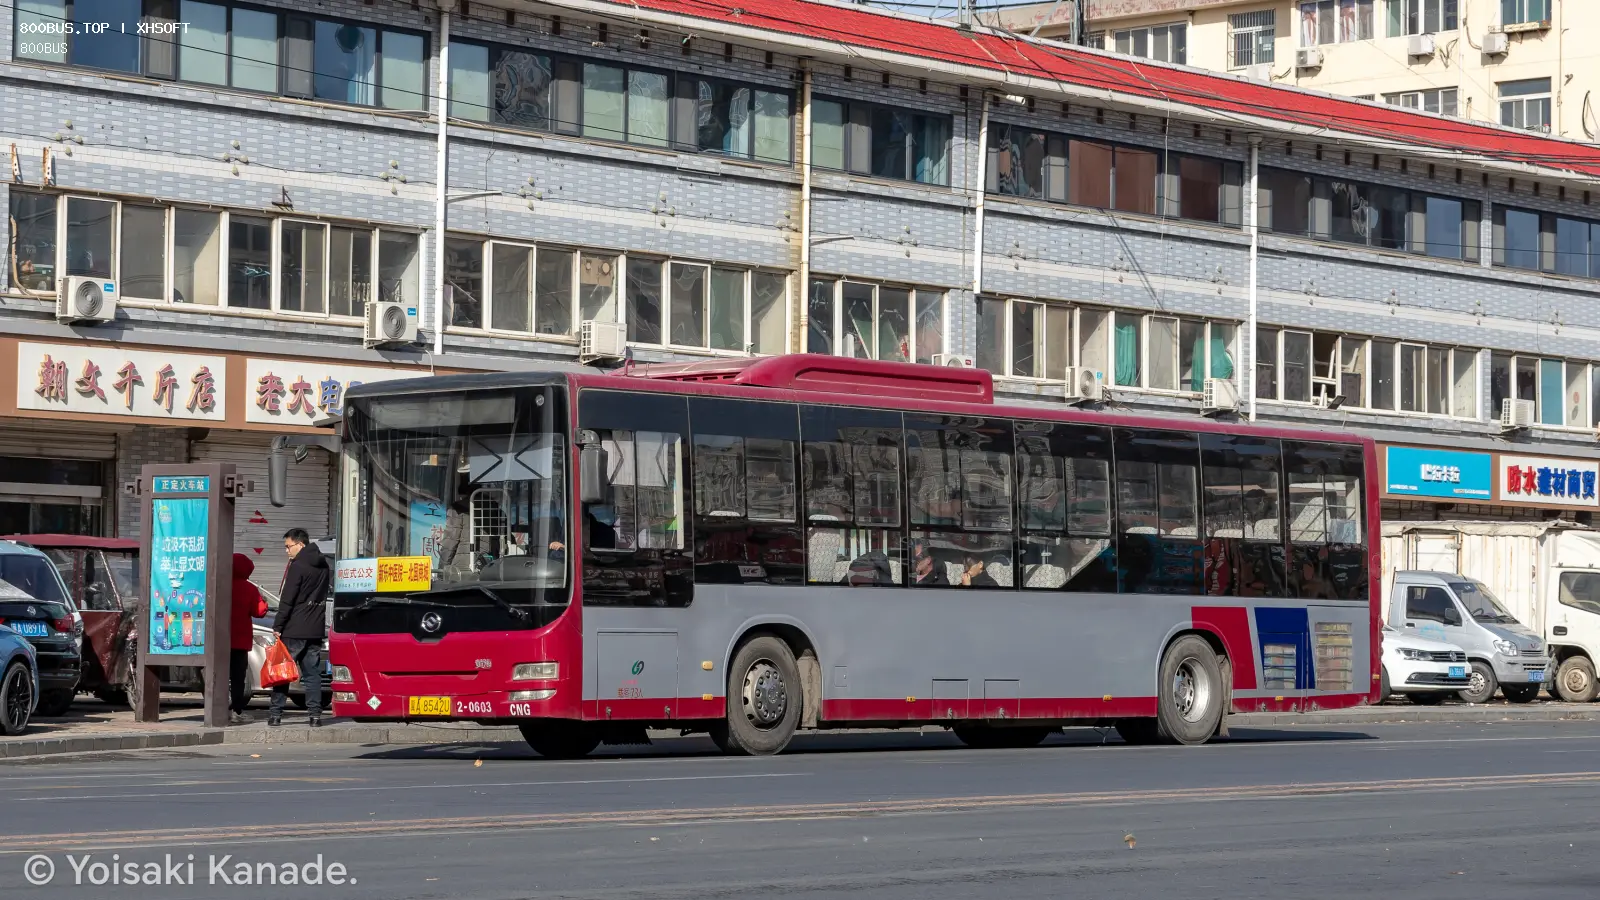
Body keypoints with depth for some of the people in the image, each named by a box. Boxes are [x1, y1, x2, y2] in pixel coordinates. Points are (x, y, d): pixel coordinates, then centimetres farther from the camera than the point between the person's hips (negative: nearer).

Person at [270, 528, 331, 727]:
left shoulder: (298, 567, -12)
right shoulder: (323, 566, 12)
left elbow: (287, 600, -14)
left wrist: (278, 626, -10)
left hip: (294, 629, -6)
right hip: (316, 629, 6)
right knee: (312, 673, 7)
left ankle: (276, 713, -1)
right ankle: (315, 714, 1)